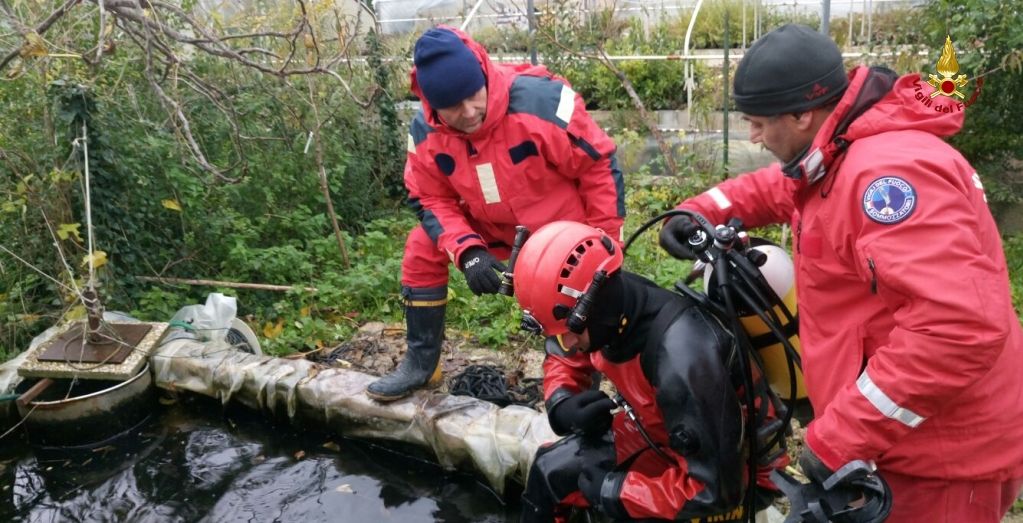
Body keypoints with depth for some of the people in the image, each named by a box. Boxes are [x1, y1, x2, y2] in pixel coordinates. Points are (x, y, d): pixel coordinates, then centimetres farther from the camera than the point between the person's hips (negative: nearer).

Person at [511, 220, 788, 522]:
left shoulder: (682, 362, -39)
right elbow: (563, 357, 5)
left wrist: (613, 489, -24)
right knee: (551, 470, 7)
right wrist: (562, 405, -16)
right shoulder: (610, 304, -18)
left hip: (733, 475, -7)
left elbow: (713, 490, -33)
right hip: (660, 433, 7)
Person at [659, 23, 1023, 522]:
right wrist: (698, 211, 6)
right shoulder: (840, 158, 7)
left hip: (944, 453, -9)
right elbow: (771, 189, 26)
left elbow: (962, 325, -35)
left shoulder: (886, 168, -26)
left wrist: (841, 434, -30)